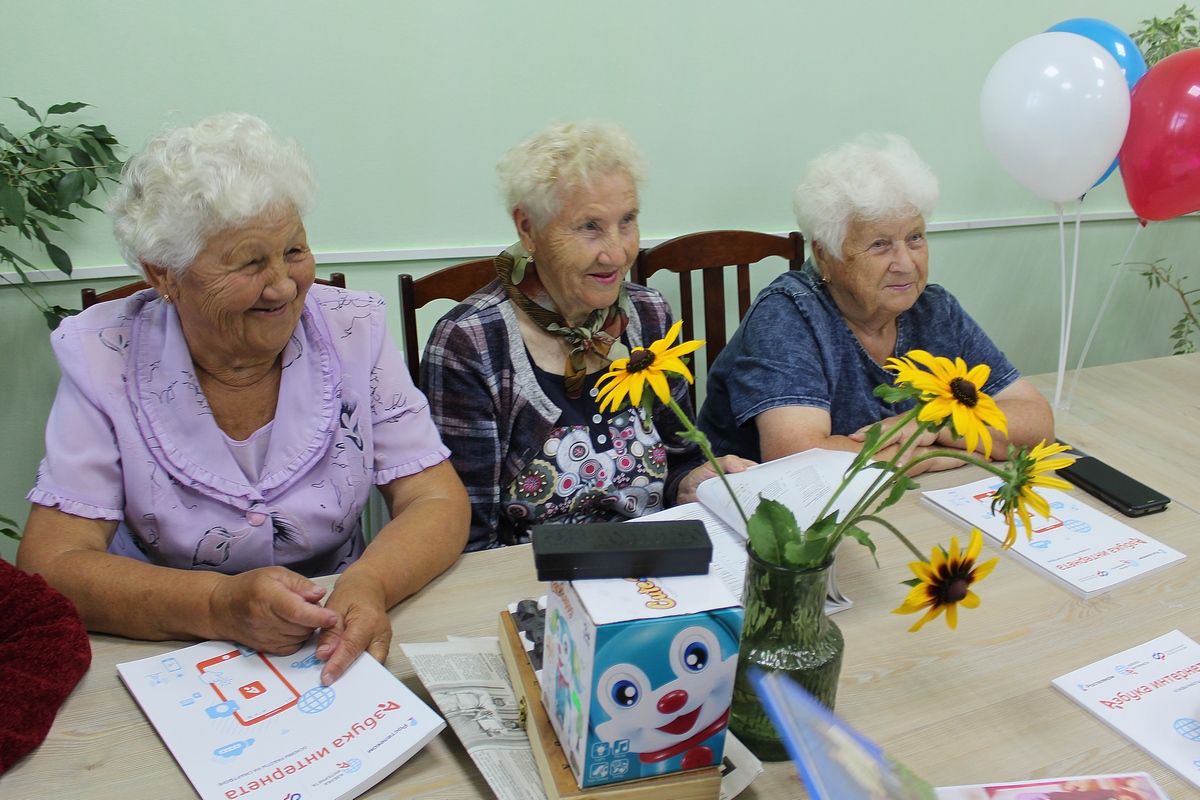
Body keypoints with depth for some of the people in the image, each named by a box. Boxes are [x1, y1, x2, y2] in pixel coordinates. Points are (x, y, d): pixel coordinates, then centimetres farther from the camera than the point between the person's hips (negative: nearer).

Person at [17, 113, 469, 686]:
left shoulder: (352, 331, -7)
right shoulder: (103, 358, -10)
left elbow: (438, 503, -8)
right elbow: (50, 564, -13)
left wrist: (367, 586, -29)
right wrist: (219, 606, -30)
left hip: (339, 655, 0)